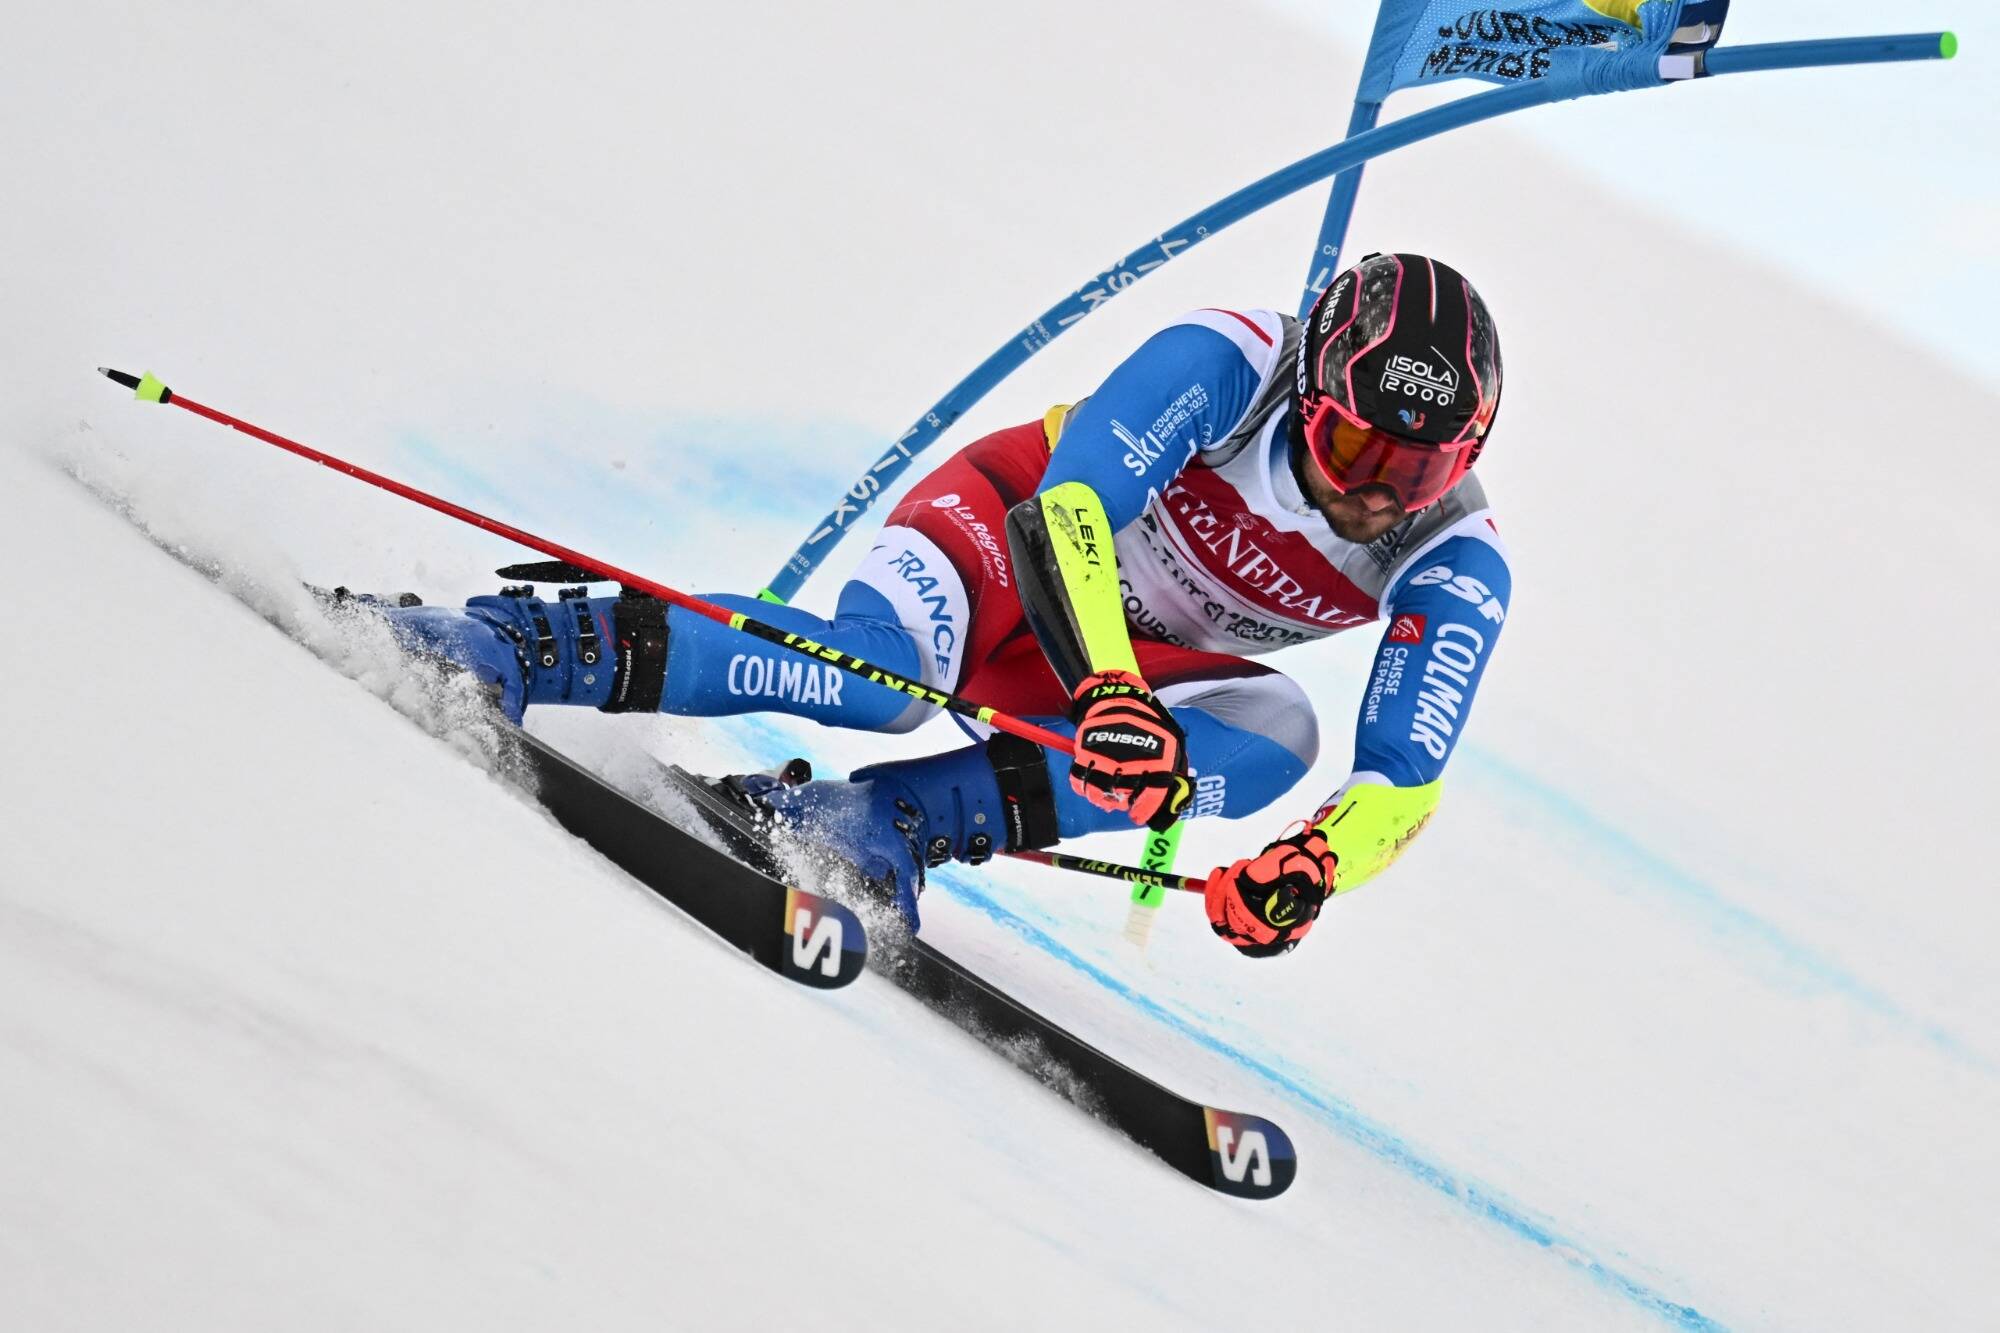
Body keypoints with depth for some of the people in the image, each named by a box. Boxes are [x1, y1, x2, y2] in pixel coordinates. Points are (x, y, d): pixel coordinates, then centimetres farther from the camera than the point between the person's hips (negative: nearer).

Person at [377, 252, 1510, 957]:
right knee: (883, 671, -37)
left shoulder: (1455, 574, -19)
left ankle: (884, 825, -35)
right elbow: (1073, 499, -37)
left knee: (1277, 736, -30)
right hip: (1020, 527, -4)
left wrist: (1315, 862, -46)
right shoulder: (1228, 363, -27)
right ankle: (506, 649, -35)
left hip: (1153, 659, 4)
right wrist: (1107, 686, -52)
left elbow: (1405, 777, -24)